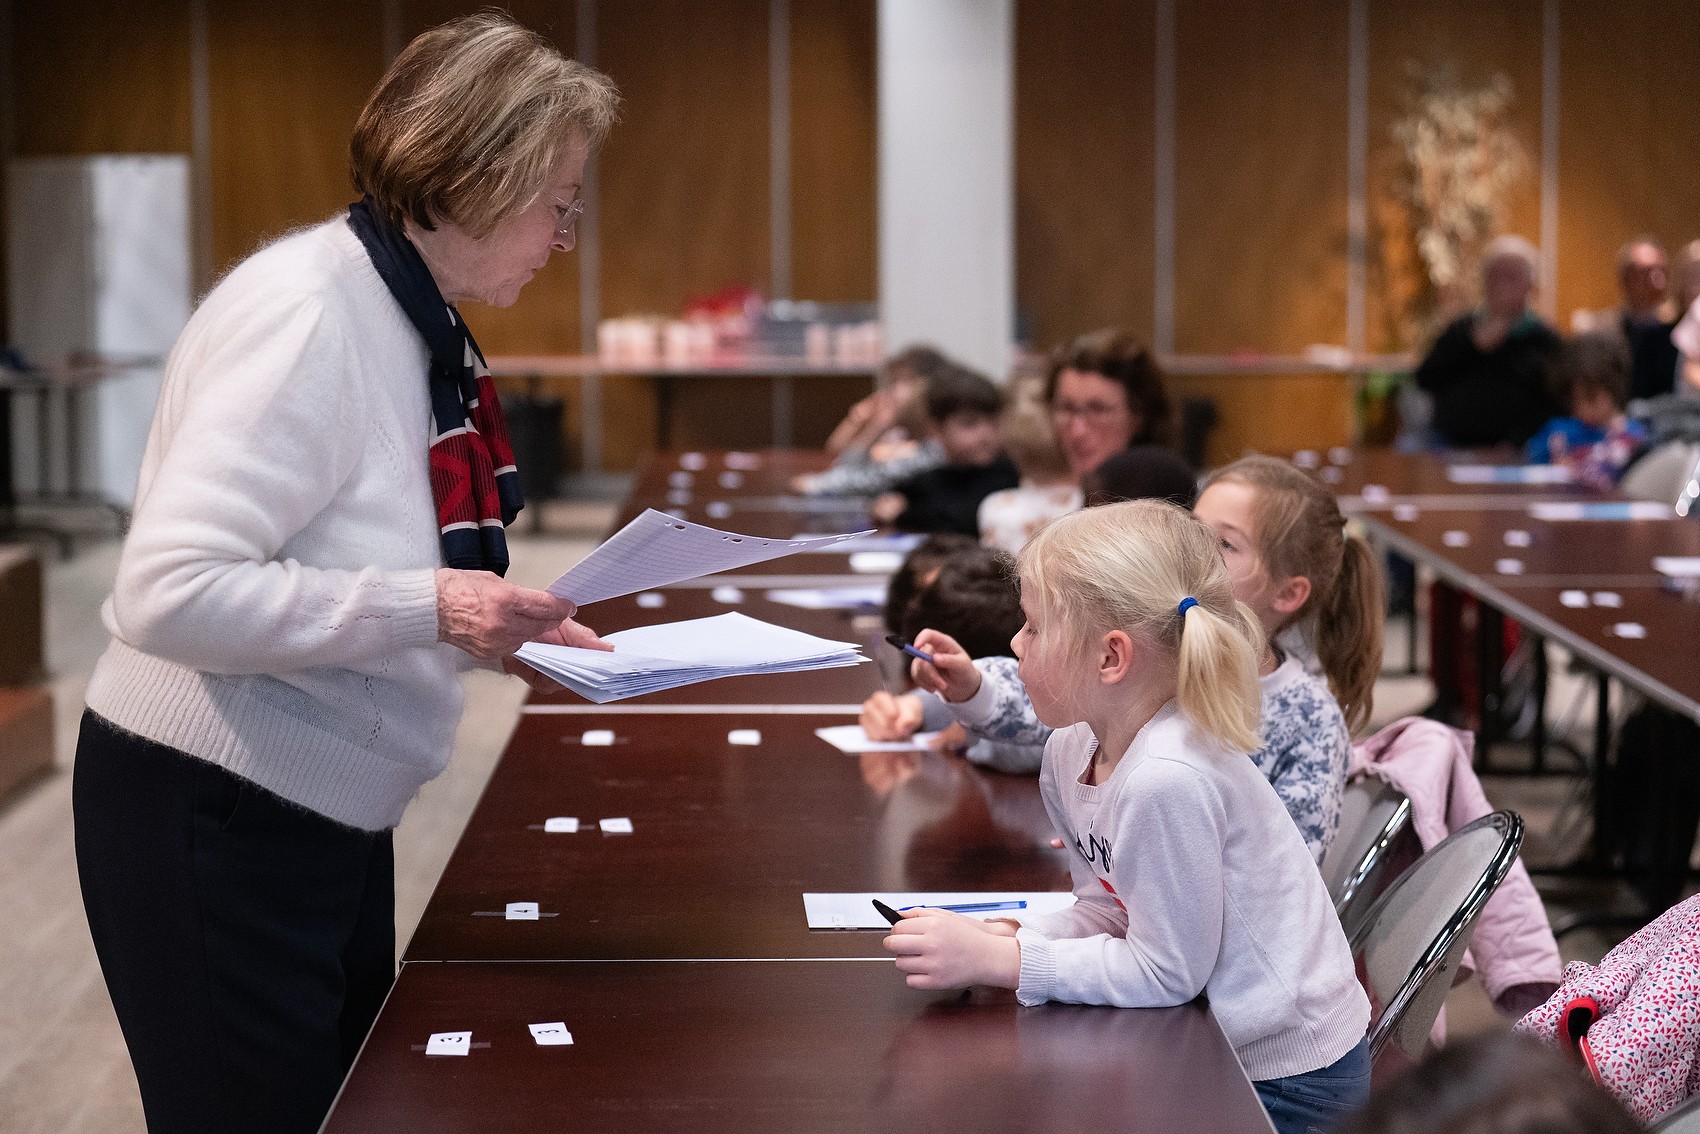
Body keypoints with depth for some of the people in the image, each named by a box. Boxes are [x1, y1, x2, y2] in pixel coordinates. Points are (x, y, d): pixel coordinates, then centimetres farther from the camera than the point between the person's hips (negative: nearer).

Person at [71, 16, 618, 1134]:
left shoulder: (421, 325, 7)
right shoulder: (306, 310, -21)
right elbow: (169, 593, -29)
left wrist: (504, 626, 3)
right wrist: (428, 608, -28)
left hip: (332, 817, 9)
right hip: (214, 820, -9)